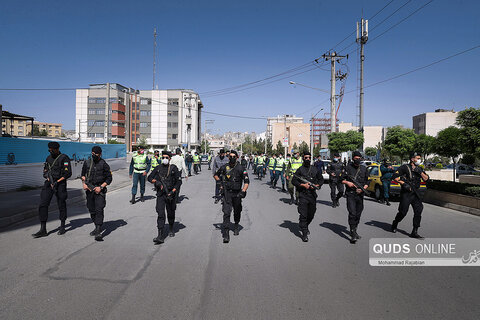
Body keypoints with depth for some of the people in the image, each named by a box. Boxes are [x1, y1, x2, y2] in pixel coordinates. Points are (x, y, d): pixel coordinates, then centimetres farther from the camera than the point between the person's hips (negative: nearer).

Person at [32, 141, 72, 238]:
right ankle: (43, 230, 0)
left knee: (61, 205, 5)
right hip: (48, 183, 5)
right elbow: (45, 172, 14)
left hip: (60, 184, -5)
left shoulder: (64, 158, -5)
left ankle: (62, 226, 22)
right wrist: (49, 180, -4)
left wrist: (57, 181, -15)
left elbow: (68, 173, -10)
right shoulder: (48, 158, 13)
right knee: (43, 205, -4)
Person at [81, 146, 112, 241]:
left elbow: (109, 178, -4)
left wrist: (101, 187, -14)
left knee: (99, 210, -14)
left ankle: (98, 232, -16)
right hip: (89, 189, 5)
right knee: (91, 210, 13)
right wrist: (84, 183, 2)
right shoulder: (87, 163, 6)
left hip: (99, 190, -5)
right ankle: (96, 227, 30)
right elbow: (83, 174, 19)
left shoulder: (104, 164, -7)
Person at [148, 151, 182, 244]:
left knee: (171, 214, 13)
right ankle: (160, 236, -11)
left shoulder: (173, 168, -2)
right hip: (160, 194, 1)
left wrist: (173, 191, -14)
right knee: (160, 214, -8)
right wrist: (156, 181, -9)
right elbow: (149, 177, 12)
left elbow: (179, 181, -3)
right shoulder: (158, 168, 7)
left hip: (170, 194, -1)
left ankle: (171, 229, 39)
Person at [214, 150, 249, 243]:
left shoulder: (241, 168, -5)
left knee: (237, 212, 17)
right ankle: (226, 234, -11)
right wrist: (220, 181, 0)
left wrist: (243, 191, -17)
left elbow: (247, 181, -4)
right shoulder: (224, 167, 0)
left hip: (237, 193, 0)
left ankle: (236, 226, 45)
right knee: (226, 212, -11)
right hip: (227, 193, 0)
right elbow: (215, 175, 17)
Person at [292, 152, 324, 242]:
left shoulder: (315, 169, 10)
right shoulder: (300, 169, -1)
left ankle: (305, 226, 39)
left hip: (312, 194, 4)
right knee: (303, 215, -8)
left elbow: (321, 179, 18)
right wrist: (303, 185, -14)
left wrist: (317, 185, -1)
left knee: (311, 214, 14)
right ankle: (304, 233, -2)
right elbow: (293, 181, -2)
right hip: (303, 195, -4)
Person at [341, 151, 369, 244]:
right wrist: (347, 182, -13)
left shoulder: (364, 169, 10)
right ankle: (353, 234, -12)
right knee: (352, 213, -14)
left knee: (358, 214, 11)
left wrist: (363, 188, -4)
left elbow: (367, 182, 14)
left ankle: (354, 231, 28)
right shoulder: (348, 168, 1)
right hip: (350, 194, -4)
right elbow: (342, 179, 6)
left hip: (360, 194, 4)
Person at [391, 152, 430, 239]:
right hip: (406, 193, -5)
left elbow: (426, 179, 5)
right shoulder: (405, 167, -6)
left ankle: (414, 232, -1)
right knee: (403, 212, -2)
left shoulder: (420, 169, 13)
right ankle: (394, 224, 26)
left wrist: (420, 172, -10)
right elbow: (395, 176, -10)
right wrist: (403, 183, -17)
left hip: (415, 193, 5)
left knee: (418, 210, -6)